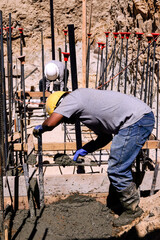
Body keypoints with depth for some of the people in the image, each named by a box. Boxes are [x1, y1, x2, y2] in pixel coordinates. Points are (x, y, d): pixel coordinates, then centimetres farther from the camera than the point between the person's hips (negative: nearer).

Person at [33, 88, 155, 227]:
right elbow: (106, 136, 25)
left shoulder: (73, 98, -4)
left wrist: (39, 129, 7)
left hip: (136, 120, -11)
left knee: (116, 171, -4)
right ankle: (130, 201, 33)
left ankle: (132, 210, 12)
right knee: (121, 167, 20)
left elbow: (50, 123, -15)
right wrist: (85, 150, 20)